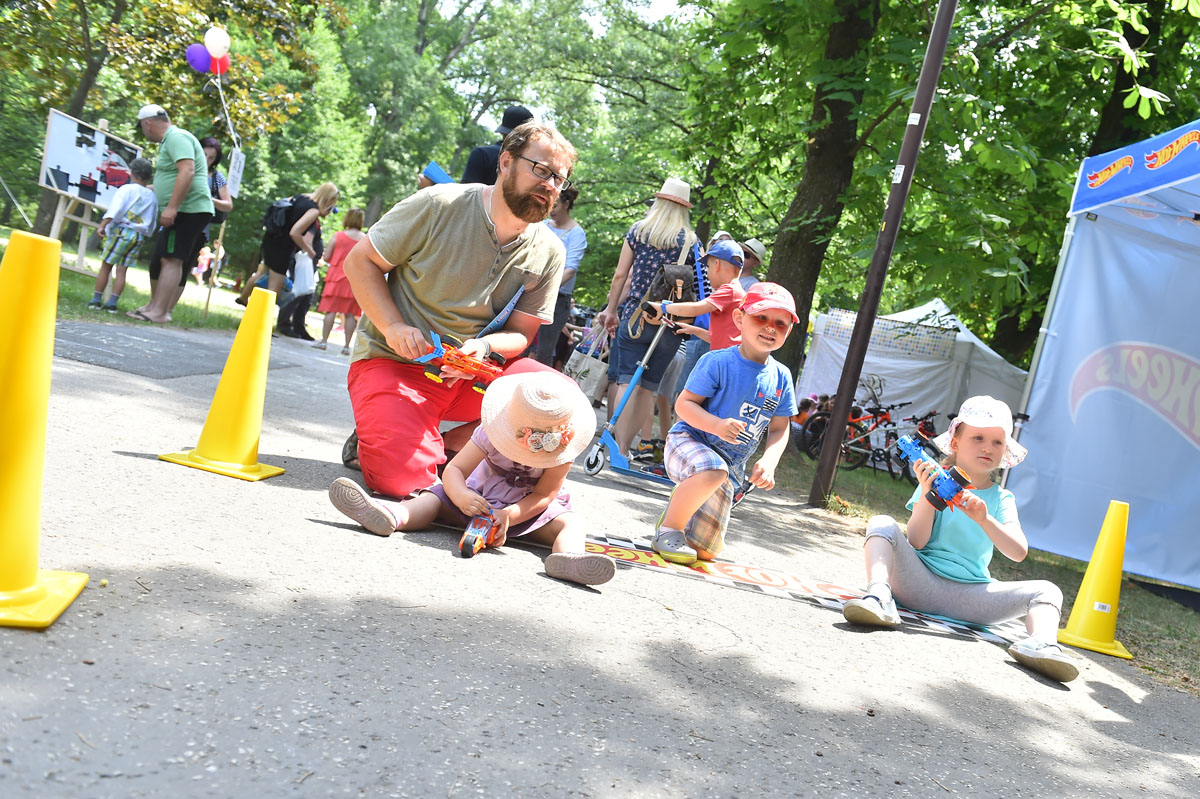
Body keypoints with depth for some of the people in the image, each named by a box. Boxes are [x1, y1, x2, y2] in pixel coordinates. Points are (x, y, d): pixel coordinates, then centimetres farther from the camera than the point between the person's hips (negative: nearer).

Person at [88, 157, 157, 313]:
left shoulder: (127, 189, -4)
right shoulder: (153, 197, 11)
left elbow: (115, 209, -16)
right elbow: (152, 224, 16)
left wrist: (103, 225, -19)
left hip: (121, 231, -4)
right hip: (139, 236, 4)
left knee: (106, 265, 5)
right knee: (122, 269, 5)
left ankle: (96, 299, 7)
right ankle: (112, 303, 1)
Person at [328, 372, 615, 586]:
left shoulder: (562, 452, -21)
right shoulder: (492, 434, -21)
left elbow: (543, 495, -21)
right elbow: (453, 469, -22)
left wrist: (510, 514, -39)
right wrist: (462, 496, -45)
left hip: (530, 511, -1)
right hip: (481, 500, 1)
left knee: (570, 522, -30)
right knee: (437, 497, -22)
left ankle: (568, 556, -65)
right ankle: (391, 515, -51)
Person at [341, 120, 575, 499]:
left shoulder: (549, 253, -1)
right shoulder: (439, 205, -12)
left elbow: (520, 333, 2)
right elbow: (360, 261, -5)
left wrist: (485, 345, -22)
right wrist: (394, 327, -20)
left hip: (471, 374, 4)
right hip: (392, 360, -4)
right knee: (399, 475, -27)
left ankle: (453, 444, -5)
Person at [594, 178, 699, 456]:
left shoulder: (638, 230, 7)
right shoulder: (691, 241, 6)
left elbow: (621, 275, 6)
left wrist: (612, 310, 14)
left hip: (635, 315, -1)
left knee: (628, 381, -4)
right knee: (648, 387, 5)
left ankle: (618, 449, -15)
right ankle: (625, 446, 5)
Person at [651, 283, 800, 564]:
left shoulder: (781, 377, 2)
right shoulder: (718, 362, -12)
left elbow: (779, 430, 6)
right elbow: (683, 404, -13)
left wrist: (768, 462, -14)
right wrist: (717, 425, -31)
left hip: (731, 465, 5)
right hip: (689, 440, -5)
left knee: (706, 550, 5)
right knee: (712, 470, -42)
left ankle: (680, 506, 37)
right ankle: (669, 528, -19)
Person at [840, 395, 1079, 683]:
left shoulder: (1001, 499, 10)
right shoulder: (937, 481, 3)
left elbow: (1019, 552, -7)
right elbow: (916, 542, -7)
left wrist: (984, 519, -24)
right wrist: (926, 494, -21)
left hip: (968, 593, 2)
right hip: (921, 581, -2)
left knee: (1046, 591, -13)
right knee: (882, 524, -21)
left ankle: (1041, 642, -42)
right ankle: (879, 596, -42)